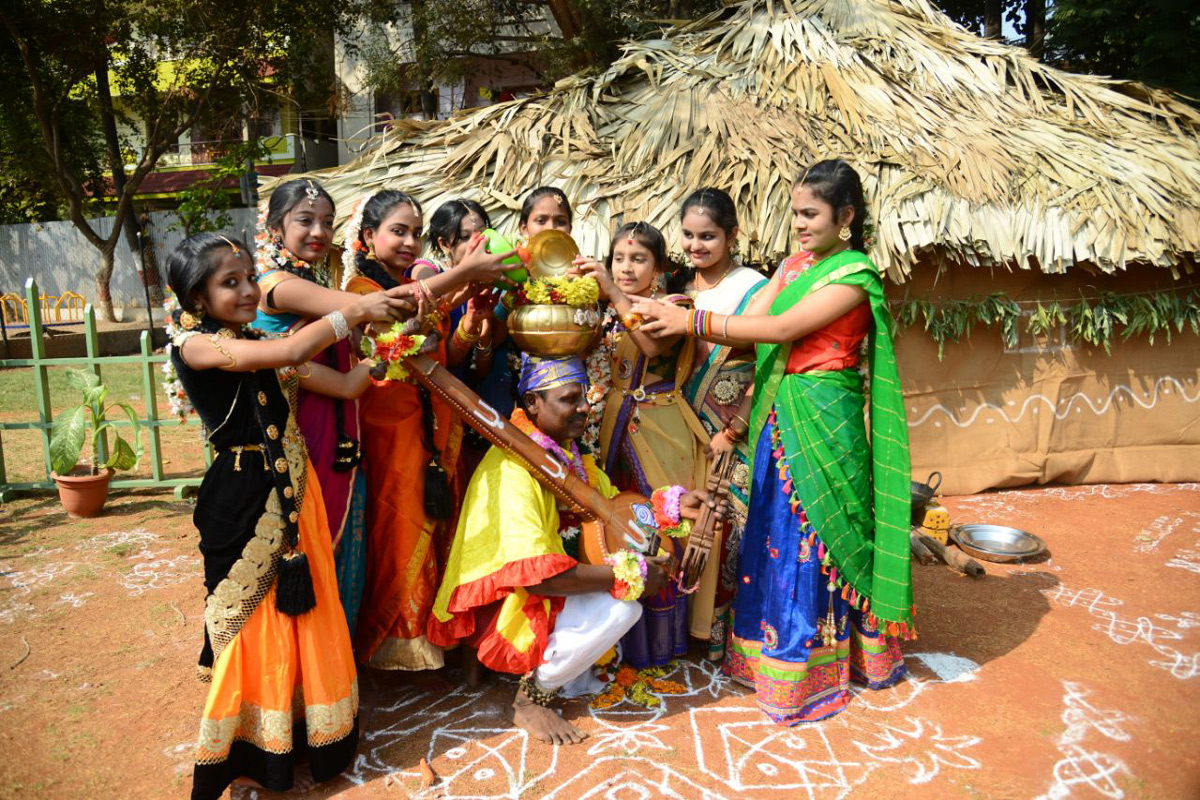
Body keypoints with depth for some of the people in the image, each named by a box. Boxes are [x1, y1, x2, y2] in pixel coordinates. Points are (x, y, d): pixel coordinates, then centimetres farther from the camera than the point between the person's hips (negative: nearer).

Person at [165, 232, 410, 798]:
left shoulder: (266, 346, 10)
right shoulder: (194, 344, -10)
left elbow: (347, 384, 6)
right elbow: (291, 353, -26)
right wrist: (354, 311, -19)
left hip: (294, 492, 6)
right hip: (242, 500, -6)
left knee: (304, 611, 14)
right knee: (250, 622, 5)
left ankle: (303, 734, 32)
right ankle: (252, 752, 23)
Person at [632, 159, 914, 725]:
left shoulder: (855, 274, -10)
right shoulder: (793, 266, 14)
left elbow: (783, 328, -21)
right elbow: (748, 325, 5)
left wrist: (692, 320, -24)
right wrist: (671, 324, -10)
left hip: (823, 420, -7)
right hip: (780, 417, 7)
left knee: (815, 535, 2)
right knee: (775, 533, 13)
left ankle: (810, 670, 19)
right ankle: (775, 652, 30)